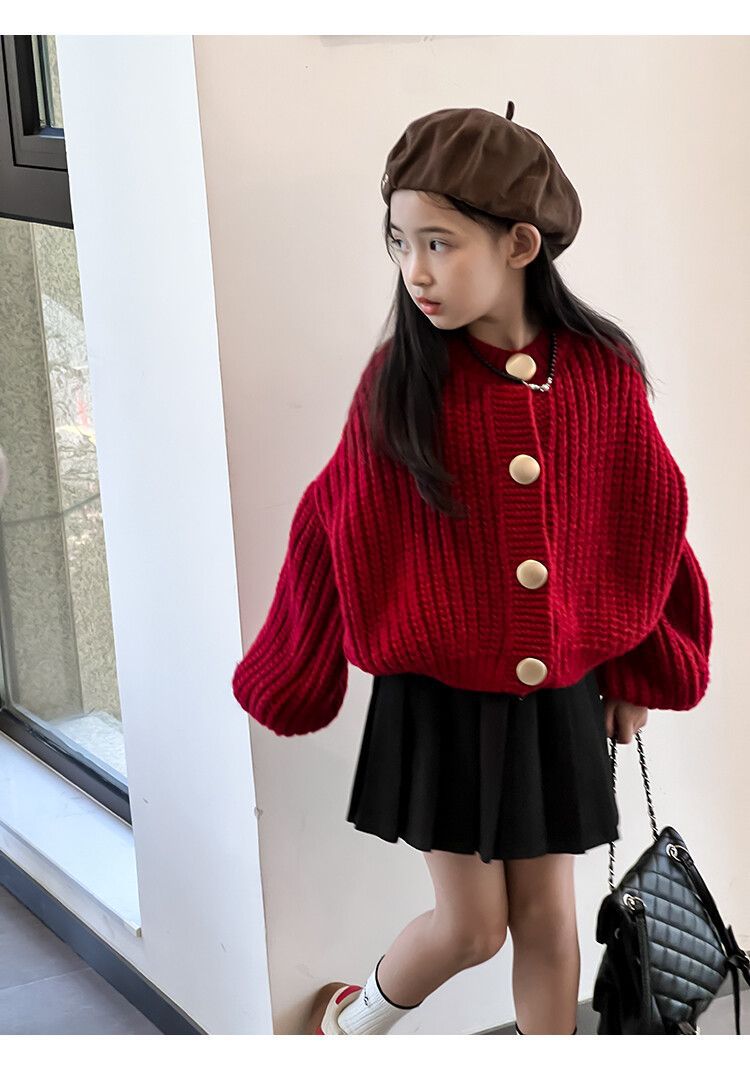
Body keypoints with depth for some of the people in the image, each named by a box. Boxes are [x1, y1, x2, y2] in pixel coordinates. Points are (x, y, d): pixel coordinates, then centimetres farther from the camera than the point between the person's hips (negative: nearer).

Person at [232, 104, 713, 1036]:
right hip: (439, 700, -1)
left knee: (546, 917, 11)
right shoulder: (400, 380, -10)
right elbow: (337, 533, -3)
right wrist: (285, 679, 5)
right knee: (472, 925, 6)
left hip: (557, 702, 1)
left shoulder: (603, 373, -8)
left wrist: (640, 672, 9)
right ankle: (354, 1022, 36)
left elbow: (646, 526, 3)